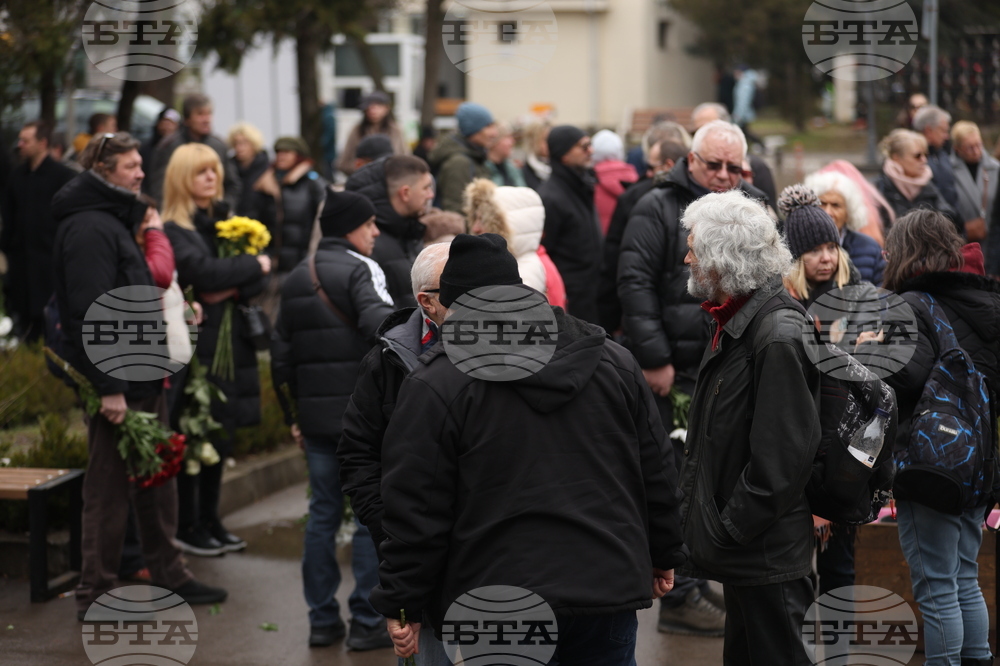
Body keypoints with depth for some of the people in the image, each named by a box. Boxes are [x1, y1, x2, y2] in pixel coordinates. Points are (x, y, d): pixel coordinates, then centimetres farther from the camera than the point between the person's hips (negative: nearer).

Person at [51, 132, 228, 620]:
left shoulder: (118, 218, 16)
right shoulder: (88, 228, -17)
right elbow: (90, 313, -23)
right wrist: (108, 387, -24)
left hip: (142, 377, 10)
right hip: (117, 384, -10)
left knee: (157, 482, 16)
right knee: (109, 489, -3)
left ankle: (169, 577, 27)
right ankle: (95, 595, 5)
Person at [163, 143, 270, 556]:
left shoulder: (226, 220, 14)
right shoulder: (175, 229, -6)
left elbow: (259, 277, 9)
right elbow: (204, 272, -21)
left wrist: (234, 289, -11)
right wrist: (252, 266, -7)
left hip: (231, 340, 6)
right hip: (197, 342, -6)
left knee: (222, 435, 11)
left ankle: (210, 521, 21)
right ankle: (188, 527, 5)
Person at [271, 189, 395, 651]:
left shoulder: (296, 279, 16)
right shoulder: (360, 269, -7)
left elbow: (281, 354, 17)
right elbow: (381, 324, -27)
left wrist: (293, 415, 22)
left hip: (315, 417, 7)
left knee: (322, 514, 12)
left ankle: (322, 620, 15)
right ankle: (366, 622, 1)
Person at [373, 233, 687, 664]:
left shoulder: (434, 386, -7)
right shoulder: (614, 362, 9)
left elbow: (416, 509, -7)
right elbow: (656, 475, 14)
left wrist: (402, 603, 1)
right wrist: (663, 556, 26)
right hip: (609, 594, 4)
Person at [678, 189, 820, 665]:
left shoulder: (778, 337, -22)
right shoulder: (731, 325, 11)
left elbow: (784, 454, -25)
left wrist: (730, 531, -19)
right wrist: (698, 509, 13)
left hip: (768, 555, -10)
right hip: (739, 553, 10)